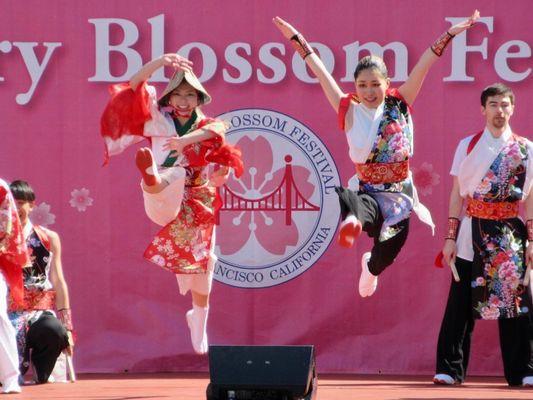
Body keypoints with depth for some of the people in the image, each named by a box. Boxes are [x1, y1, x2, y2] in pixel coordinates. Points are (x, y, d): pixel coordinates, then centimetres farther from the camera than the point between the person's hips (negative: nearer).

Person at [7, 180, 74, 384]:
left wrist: (67, 327, 3)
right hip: (10, 313, -1)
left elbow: (59, 283, 8)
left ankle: (40, 373, -5)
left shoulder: (48, 238, 9)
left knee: (54, 330, -36)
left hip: (42, 312, 1)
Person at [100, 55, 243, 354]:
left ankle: (199, 340, 29)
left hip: (198, 209, 3)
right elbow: (135, 87, -5)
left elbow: (219, 128, -19)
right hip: (166, 204, -3)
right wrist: (160, 62, -19)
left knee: (202, 282, 8)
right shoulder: (160, 122, 7)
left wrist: (186, 139, -38)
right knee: (176, 174, -38)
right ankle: (151, 179, -75)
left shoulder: (205, 127, 8)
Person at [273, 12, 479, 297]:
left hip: (399, 193, 2)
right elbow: (320, 72, -4)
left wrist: (449, 34, -8)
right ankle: (352, 220, -76)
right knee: (351, 199, -40)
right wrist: (297, 40, -4)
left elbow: (424, 65, -6)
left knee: (384, 258, 14)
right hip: (367, 192, -2)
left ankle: (369, 266, 51)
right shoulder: (350, 111, -4)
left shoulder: (399, 105, -2)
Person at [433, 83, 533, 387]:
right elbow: (457, 194, 6)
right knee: (462, 303, -1)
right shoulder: (468, 145, 6)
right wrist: (451, 237, 1)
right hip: (473, 234, 0)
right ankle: (450, 368, 5)